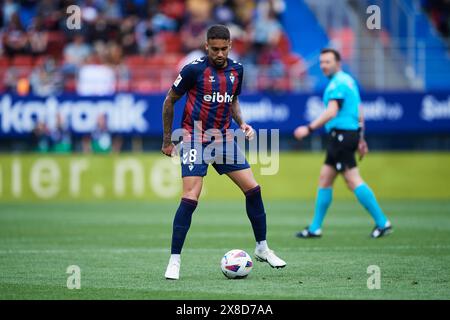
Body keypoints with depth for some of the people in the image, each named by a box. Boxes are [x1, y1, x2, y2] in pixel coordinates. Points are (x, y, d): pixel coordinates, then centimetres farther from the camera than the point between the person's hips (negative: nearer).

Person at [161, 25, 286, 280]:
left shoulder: (236, 70, 3)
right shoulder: (194, 69, -13)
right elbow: (170, 101, -2)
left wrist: (242, 123, 2)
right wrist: (167, 141, 1)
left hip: (224, 138, 5)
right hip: (195, 140, -5)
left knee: (253, 189, 1)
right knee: (190, 198, -15)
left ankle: (262, 248, 17)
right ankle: (174, 261, -7)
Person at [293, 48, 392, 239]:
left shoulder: (338, 83, -12)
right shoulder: (348, 81, 19)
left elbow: (331, 112, -24)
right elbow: (359, 114, 22)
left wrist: (309, 129, -24)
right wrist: (361, 139, 24)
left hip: (341, 135, -10)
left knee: (353, 181, -11)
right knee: (324, 179, 12)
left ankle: (382, 222, -11)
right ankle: (315, 228, 15)